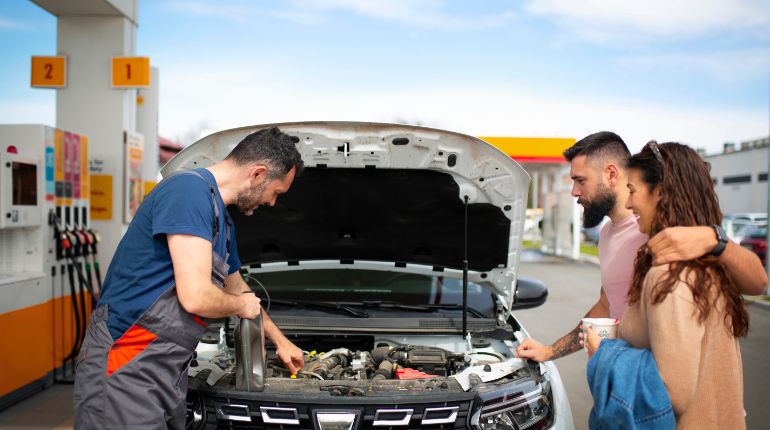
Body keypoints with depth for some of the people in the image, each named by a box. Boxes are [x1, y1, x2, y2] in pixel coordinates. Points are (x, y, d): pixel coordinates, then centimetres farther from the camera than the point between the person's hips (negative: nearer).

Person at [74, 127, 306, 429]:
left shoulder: (224, 222, 14)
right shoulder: (190, 190, -17)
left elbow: (237, 288, 30)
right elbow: (196, 297, -24)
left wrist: (280, 340, 39)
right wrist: (242, 306, -3)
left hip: (167, 372, 9)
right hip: (126, 371, -9)